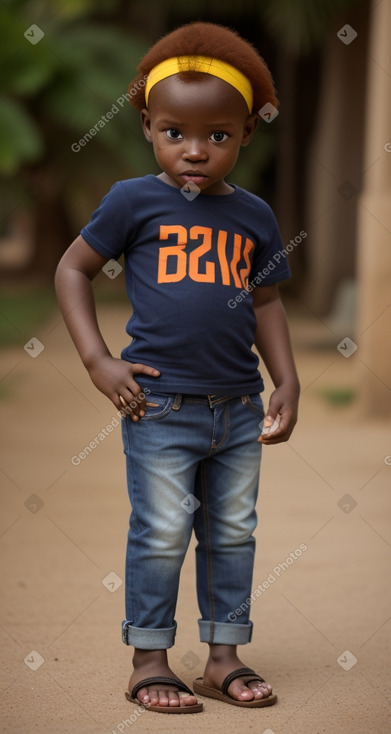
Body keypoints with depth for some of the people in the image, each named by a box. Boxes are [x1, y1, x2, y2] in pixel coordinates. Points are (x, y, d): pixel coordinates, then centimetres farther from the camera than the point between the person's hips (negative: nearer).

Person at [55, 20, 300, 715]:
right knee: (162, 533, -1)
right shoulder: (135, 201, -5)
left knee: (233, 532, 11)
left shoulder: (253, 215, 6)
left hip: (239, 408, 4)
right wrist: (99, 361, -7)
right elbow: (72, 269, 1)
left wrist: (287, 382, 7)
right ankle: (149, 660, 11)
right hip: (160, 404, -4)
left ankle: (225, 657, 22)